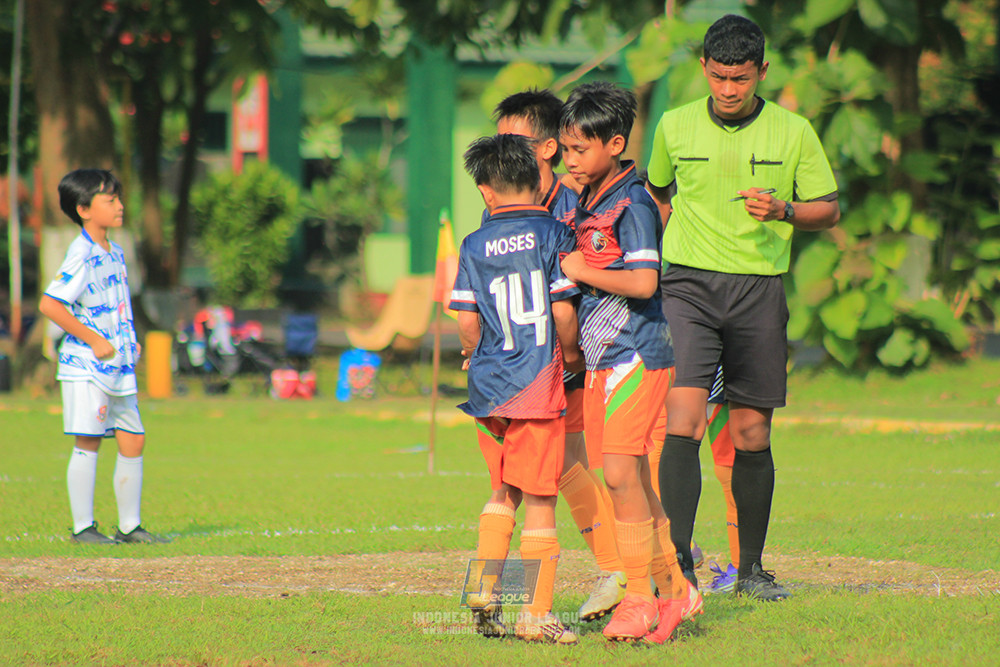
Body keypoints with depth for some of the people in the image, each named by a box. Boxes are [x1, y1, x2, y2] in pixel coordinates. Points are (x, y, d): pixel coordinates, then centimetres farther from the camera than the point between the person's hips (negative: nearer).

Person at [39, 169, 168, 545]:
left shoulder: (115, 253, 13)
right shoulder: (82, 256, -14)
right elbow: (49, 304, -21)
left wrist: (130, 341, 11)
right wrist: (94, 340, -18)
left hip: (119, 364, 8)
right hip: (87, 365, -8)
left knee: (133, 440, 8)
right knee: (88, 443, -5)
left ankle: (130, 525, 17)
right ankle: (83, 527, 0)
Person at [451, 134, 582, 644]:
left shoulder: (475, 245, 4)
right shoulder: (553, 234, -4)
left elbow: (467, 321, -1)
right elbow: (563, 310, -9)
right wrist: (571, 353, 8)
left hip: (489, 387, 4)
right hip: (539, 382, -3)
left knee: (504, 491, 21)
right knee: (540, 499, 1)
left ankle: (483, 585, 12)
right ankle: (535, 612, 1)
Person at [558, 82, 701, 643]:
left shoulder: (632, 204, -13)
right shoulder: (587, 203, 14)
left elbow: (643, 282, -24)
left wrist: (582, 272, -14)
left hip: (634, 353, -9)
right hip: (604, 358, 9)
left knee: (621, 472, -13)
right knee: (632, 479, 9)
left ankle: (639, 598, -9)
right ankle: (674, 587, 17)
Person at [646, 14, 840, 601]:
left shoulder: (794, 133, 2)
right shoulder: (675, 127, 5)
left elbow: (830, 210, 7)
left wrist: (783, 211, -11)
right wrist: (677, 236, 11)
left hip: (760, 289, 1)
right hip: (689, 286, 0)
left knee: (752, 433, 5)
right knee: (683, 422, -16)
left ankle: (751, 568, 17)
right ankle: (678, 560, -20)